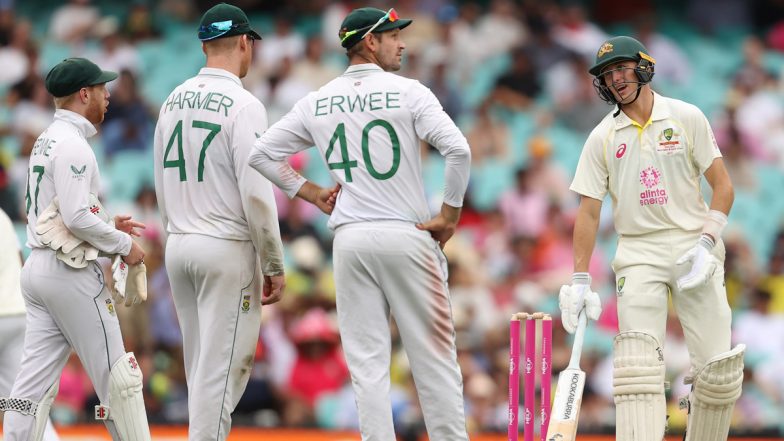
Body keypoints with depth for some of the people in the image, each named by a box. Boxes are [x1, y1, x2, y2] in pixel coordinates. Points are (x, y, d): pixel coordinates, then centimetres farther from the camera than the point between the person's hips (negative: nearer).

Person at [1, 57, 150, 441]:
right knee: (116, 375, -2)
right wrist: (123, 244, -9)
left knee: (35, 379, 4)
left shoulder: (45, 143, 17)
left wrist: (108, 227, 16)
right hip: (70, 271, -9)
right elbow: (77, 217, -21)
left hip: (37, 268, 9)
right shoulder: (73, 145, -13)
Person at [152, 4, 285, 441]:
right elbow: (256, 194, -17)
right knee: (222, 369, -5)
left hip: (179, 246, 7)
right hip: (228, 248, -7)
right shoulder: (243, 105, -13)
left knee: (202, 368, 14)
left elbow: (163, 187, 14)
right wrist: (274, 266, -11)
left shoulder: (173, 102, 9)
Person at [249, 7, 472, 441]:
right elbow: (457, 149, -16)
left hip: (350, 241, 3)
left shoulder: (316, 102, 8)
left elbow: (261, 153, 11)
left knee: (367, 364, 4)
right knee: (433, 358, 2)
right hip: (407, 236, -3)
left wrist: (311, 192, 14)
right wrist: (450, 214, -7)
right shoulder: (408, 92, -5)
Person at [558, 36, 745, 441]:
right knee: (638, 361, -16)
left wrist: (707, 244, -11)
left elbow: (722, 186, 2)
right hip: (638, 253, 0)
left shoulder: (687, 118, 3)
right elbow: (589, 211, 7)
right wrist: (579, 281, 0)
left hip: (693, 246, 0)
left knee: (718, 367, -7)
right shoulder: (603, 137, 7)